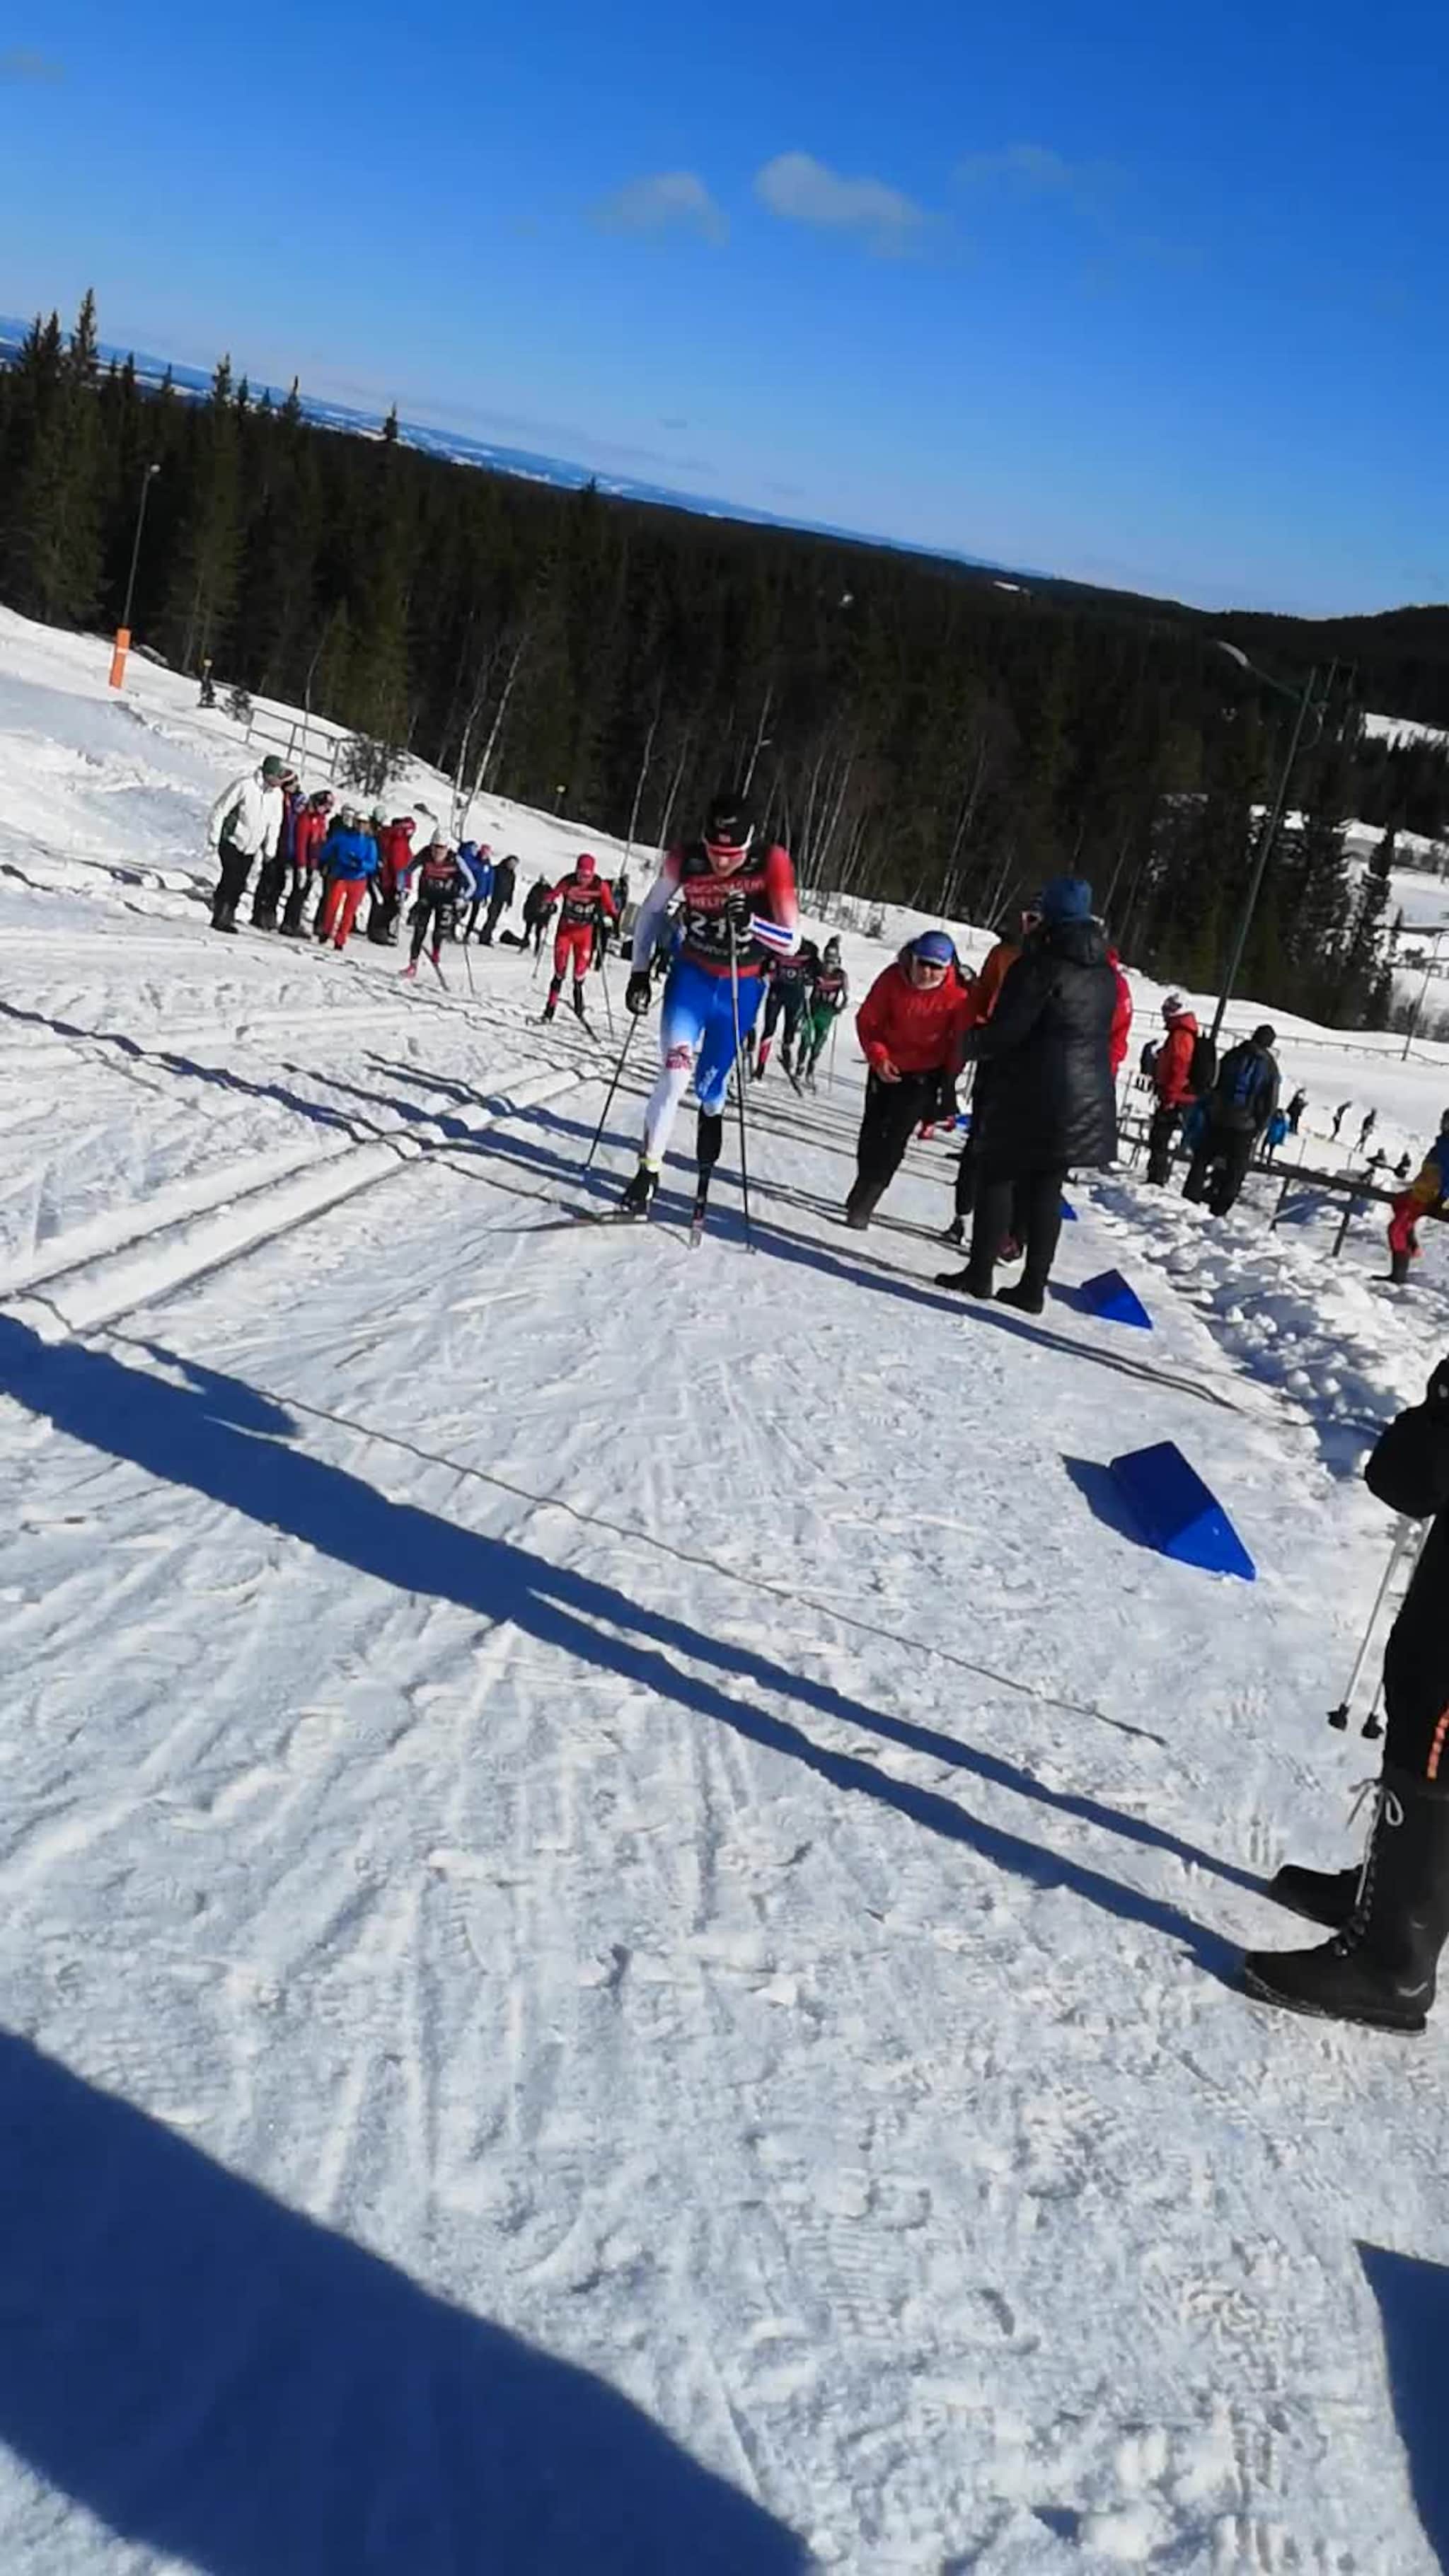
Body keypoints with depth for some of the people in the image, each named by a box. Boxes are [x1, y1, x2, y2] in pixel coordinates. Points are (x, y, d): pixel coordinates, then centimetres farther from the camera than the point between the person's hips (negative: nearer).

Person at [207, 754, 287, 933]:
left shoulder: (277, 794, 1)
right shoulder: (245, 786, -18)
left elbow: (274, 824, 13)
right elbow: (220, 810, -13)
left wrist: (269, 849, 9)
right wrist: (213, 838, -12)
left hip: (250, 848, 6)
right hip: (231, 842, -6)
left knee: (239, 884, 2)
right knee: (231, 878, -15)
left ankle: (227, 917, 10)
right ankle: (219, 917, -8)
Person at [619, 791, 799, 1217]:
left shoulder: (772, 862, -21)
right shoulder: (684, 860, -17)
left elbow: (791, 942, -20)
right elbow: (651, 911, 2)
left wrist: (751, 923, -37)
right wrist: (640, 971, 1)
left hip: (741, 989, 0)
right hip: (691, 976, 0)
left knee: (709, 1084, 12)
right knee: (675, 1074, -17)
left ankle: (712, 1116, 49)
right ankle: (648, 1169, -9)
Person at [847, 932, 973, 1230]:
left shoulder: (959, 994, -18)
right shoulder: (893, 979, -15)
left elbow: (961, 1042, -6)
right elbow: (867, 1020, -5)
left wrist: (948, 1085, -5)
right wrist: (878, 1056, -18)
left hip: (924, 1075, -3)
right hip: (886, 1068, 3)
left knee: (894, 1138, -11)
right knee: (872, 1130, 15)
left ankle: (862, 1204, -6)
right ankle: (865, 1187, 37)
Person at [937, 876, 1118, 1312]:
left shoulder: (1040, 966, -12)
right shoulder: (1104, 974, 10)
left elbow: (1007, 1028, -14)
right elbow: (1105, 1033, 14)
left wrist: (972, 1043, 3)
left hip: (1032, 1094, -6)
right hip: (1088, 1100, 6)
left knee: (999, 1177, 5)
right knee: (1046, 1190, 9)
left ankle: (981, 1271, 5)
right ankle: (1033, 1286, 8)